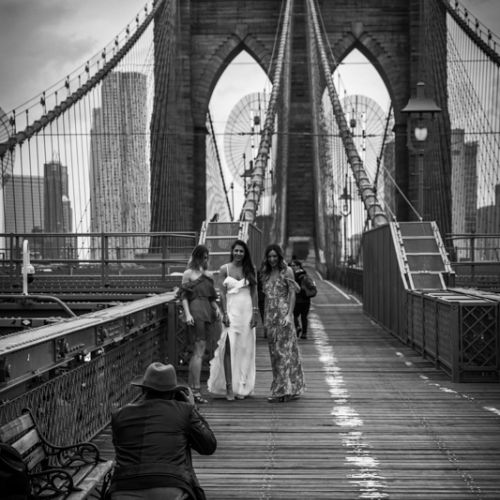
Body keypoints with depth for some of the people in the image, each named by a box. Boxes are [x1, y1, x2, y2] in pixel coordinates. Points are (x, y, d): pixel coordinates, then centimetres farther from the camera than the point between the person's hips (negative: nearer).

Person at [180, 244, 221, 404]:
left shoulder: (208, 275, 19)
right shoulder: (188, 274, 1)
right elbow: (184, 296, -3)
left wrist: (216, 308, 4)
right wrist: (187, 314, -13)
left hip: (207, 313, 7)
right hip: (195, 311, -7)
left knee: (197, 352, 10)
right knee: (199, 352, -11)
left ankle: (190, 387, 17)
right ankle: (196, 390, -11)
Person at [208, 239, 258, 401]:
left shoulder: (250, 269, 8)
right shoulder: (224, 269, 4)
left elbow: (254, 292, 7)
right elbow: (222, 293, 1)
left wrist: (255, 313, -1)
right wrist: (224, 313, -7)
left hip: (247, 311, 2)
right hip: (231, 310, -2)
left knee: (245, 350, 4)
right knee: (229, 348, -11)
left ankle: (242, 387, 11)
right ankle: (229, 387, -9)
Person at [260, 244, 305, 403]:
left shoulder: (287, 271, -2)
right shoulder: (266, 274, 15)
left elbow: (292, 294, -7)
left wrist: (289, 314, -16)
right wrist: (265, 318, 14)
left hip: (283, 313, -6)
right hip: (270, 315, 7)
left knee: (283, 350, -9)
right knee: (274, 351, 6)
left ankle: (281, 391, -9)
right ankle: (291, 389, 14)